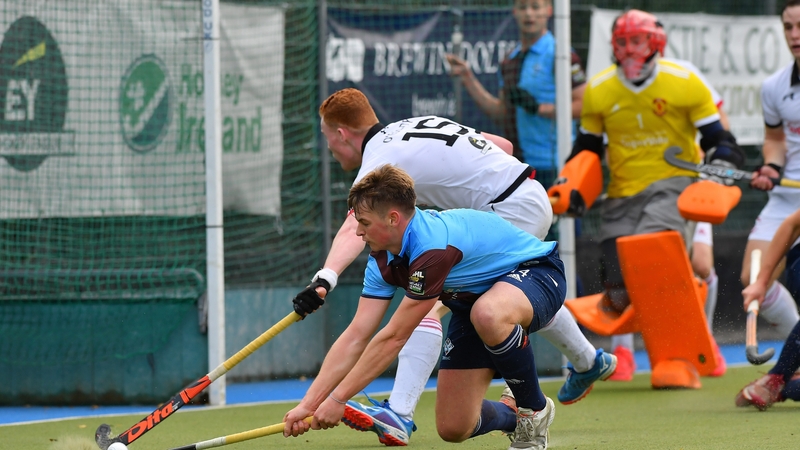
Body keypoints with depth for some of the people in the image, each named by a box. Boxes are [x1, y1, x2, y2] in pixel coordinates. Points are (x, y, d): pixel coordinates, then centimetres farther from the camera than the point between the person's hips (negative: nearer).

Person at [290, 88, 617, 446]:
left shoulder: (381, 159, -13)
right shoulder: (416, 125, 14)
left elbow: (353, 230, -32)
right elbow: (501, 145, 18)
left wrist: (326, 277, -44)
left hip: (510, 211, -10)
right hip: (532, 198, 10)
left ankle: (399, 414, -29)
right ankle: (589, 362, 61)